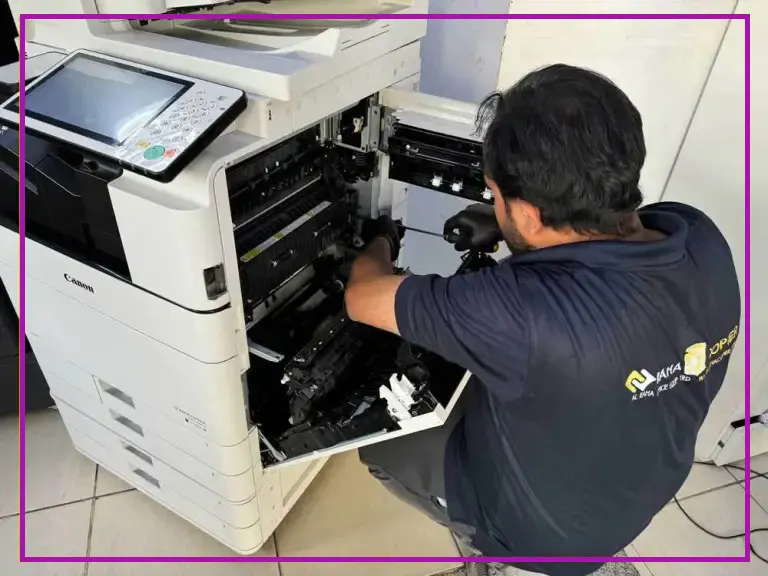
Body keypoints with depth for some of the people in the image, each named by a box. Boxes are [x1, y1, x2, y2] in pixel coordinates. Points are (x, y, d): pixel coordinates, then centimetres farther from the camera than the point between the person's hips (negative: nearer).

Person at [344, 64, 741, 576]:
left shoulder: (526, 312, -44)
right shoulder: (700, 237, -23)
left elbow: (363, 299, -28)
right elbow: (609, 237, 2)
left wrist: (381, 240, -7)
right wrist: (507, 228, -6)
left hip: (535, 525, -5)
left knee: (376, 439, 18)